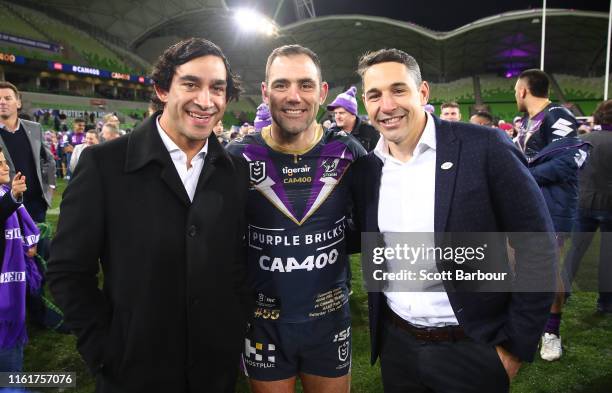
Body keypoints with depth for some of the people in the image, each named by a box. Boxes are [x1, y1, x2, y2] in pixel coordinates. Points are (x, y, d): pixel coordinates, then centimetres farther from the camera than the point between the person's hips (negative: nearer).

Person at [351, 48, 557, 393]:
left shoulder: (485, 148, -14)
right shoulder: (366, 167, -1)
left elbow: (537, 247, -11)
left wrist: (517, 346, -9)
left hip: (471, 348, -4)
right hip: (395, 343, 4)